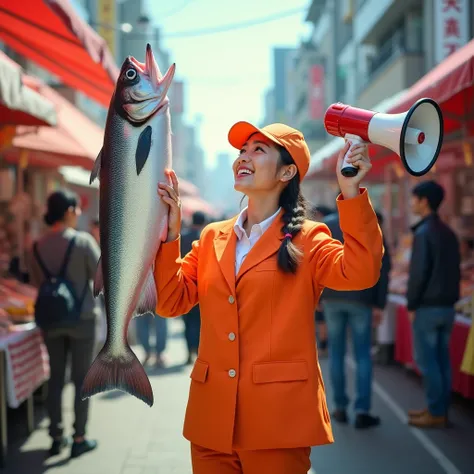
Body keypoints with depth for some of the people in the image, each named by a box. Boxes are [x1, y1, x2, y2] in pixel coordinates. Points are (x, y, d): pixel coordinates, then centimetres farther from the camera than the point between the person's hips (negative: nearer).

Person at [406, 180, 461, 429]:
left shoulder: (423, 233, -13)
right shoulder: (448, 233, 12)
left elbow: (418, 272, -17)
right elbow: (455, 270, 15)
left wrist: (411, 304, -10)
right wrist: (450, 297, 17)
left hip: (427, 306, -8)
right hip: (447, 305, 8)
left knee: (426, 360, -2)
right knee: (442, 359, 11)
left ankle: (435, 413, -1)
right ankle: (441, 409, 15)